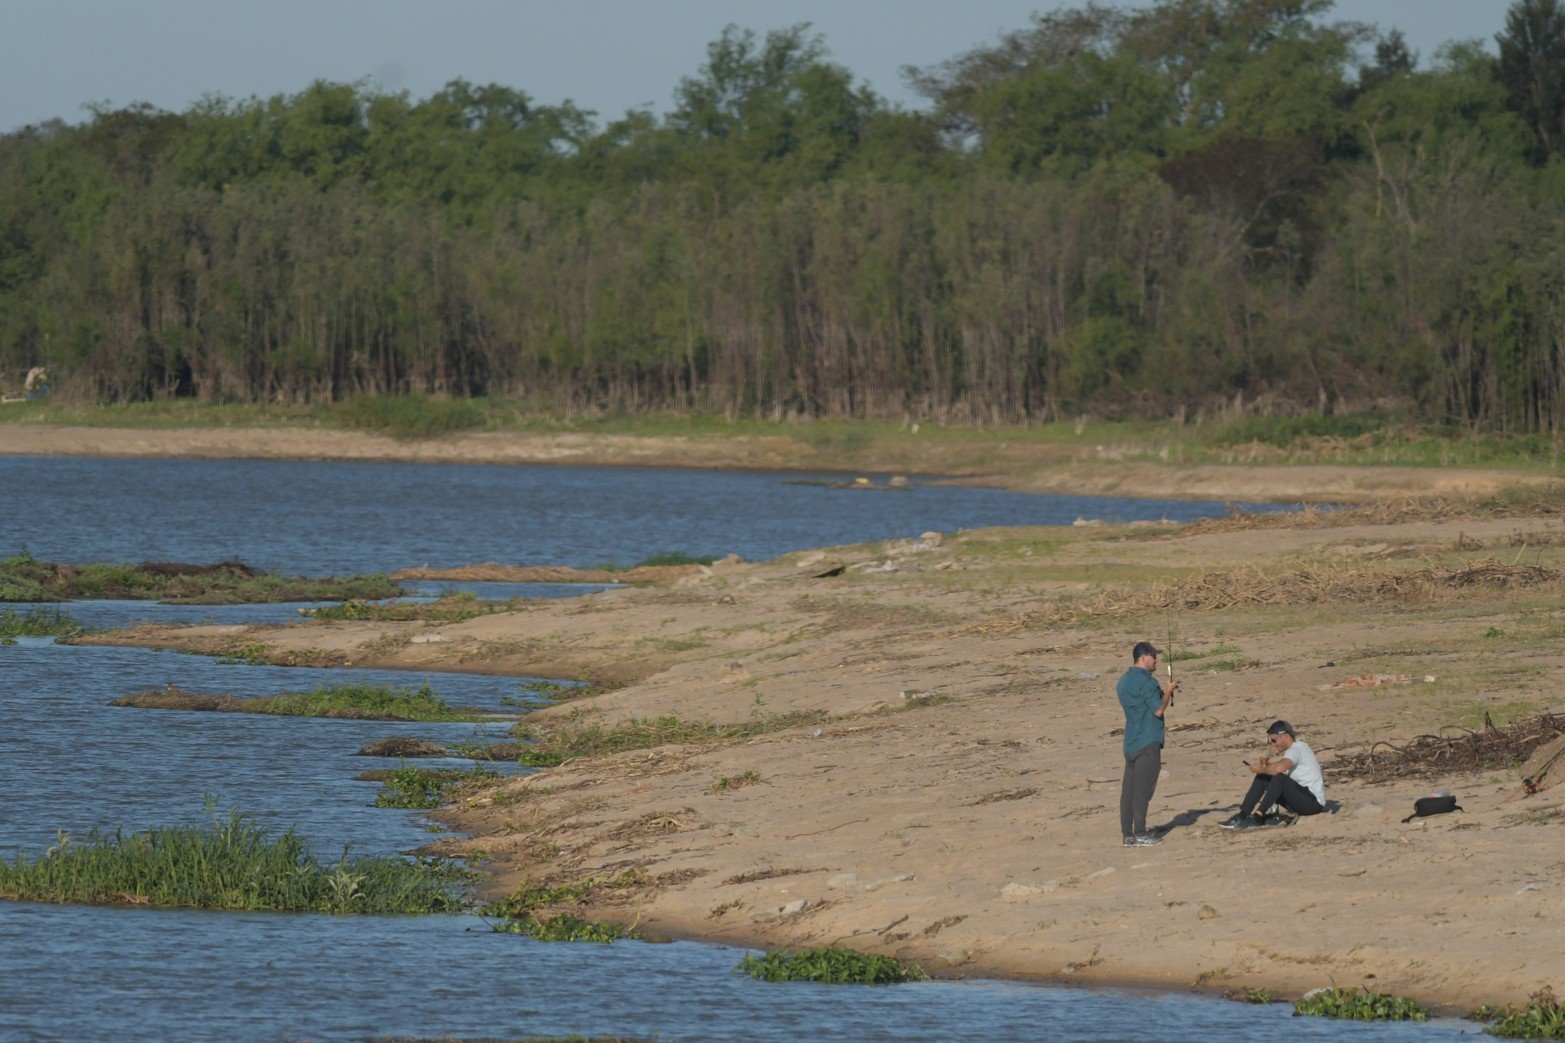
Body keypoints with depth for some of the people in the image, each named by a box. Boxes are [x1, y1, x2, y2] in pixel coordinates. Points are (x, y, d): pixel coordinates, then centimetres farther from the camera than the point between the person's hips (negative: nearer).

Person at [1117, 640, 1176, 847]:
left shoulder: (1124, 681, 14)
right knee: (1142, 788, -6)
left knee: (1129, 788, 7)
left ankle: (1127, 834, 8)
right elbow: (1158, 710, -16)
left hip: (1130, 742, 8)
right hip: (1147, 743, -8)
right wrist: (1168, 692, -2)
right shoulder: (1147, 682, -14)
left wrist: (1161, 692, 18)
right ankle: (1140, 834, -6)